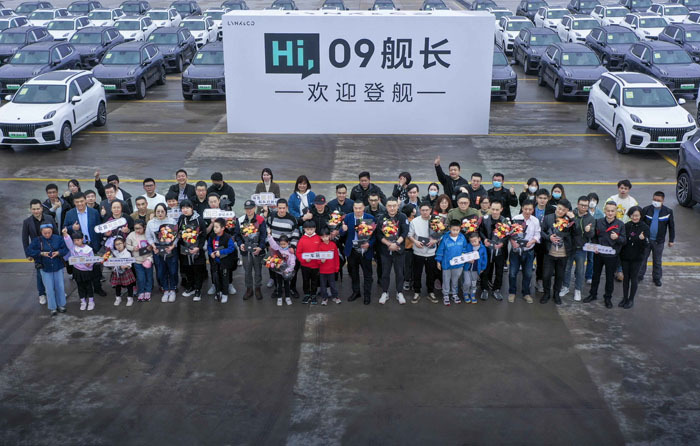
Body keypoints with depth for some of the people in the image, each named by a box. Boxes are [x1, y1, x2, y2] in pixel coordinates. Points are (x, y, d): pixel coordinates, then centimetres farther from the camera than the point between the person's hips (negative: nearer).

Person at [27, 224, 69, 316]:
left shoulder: (58, 239, -7)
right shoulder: (37, 240, -8)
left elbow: (65, 248, -2)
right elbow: (30, 250, -10)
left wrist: (59, 252, -21)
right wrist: (41, 253, -21)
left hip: (58, 267, 1)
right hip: (45, 268, -1)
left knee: (60, 287, 8)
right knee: (49, 289, 3)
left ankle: (61, 305, 26)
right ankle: (52, 308, 16)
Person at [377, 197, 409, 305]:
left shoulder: (402, 217, -5)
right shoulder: (381, 218, -2)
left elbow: (405, 232, -11)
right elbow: (379, 234, -4)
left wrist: (396, 243, -21)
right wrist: (389, 244, -15)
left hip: (399, 250, -1)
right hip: (385, 250, 1)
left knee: (399, 272, 8)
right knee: (385, 273, 10)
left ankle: (399, 293, 22)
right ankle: (384, 293, 22)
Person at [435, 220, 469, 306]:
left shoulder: (462, 238, -9)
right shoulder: (445, 238, -17)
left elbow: (464, 248, 7)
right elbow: (440, 250, -9)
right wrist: (438, 261, -3)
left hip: (458, 264, 3)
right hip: (447, 263, -3)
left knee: (455, 279, 19)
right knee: (446, 279, 13)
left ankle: (454, 293, 38)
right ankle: (445, 295, 28)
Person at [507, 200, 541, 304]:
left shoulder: (535, 221, -4)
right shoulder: (515, 219, -8)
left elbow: (537, 235, -1)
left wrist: (532, 241, -19)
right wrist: (513, 242, -21)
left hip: (529, 251, 2)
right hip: (516, 249, -1)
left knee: (528, 273, 11)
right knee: (512, 272, 5)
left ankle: (526, 293, 29)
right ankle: (512, 292, 23)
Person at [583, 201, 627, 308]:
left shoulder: (620, 224, -8)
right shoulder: (599, 222, -1)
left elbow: (624, 240, -7)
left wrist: (617, 238, -27)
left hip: (612, 256, -2)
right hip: (598, 254, 2)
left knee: (610, 277, 11)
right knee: (596, 275, 16)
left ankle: (608, 297, 26)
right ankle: (593, 294, 33)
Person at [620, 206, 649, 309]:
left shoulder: (645, 227, -10)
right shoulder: (626, 226, -2)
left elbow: (647, 243, -13)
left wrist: (643, 239, -33)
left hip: (637, 258, -3)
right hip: (625, 256, 3)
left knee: (634, 278, 6)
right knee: (626, 277, 11)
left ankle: (631, 299, 18)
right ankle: (625, 298, 24)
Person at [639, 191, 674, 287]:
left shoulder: (668, 212, -6)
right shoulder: (646, 210, -8)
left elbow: (671, 227, 3)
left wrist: (671, 240, 4)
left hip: (659, 241, 0)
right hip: (645, 239, 0)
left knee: (657, 261, 13)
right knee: (642, 258, 9)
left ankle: (656, 278, 28)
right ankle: (639, 276, 23)